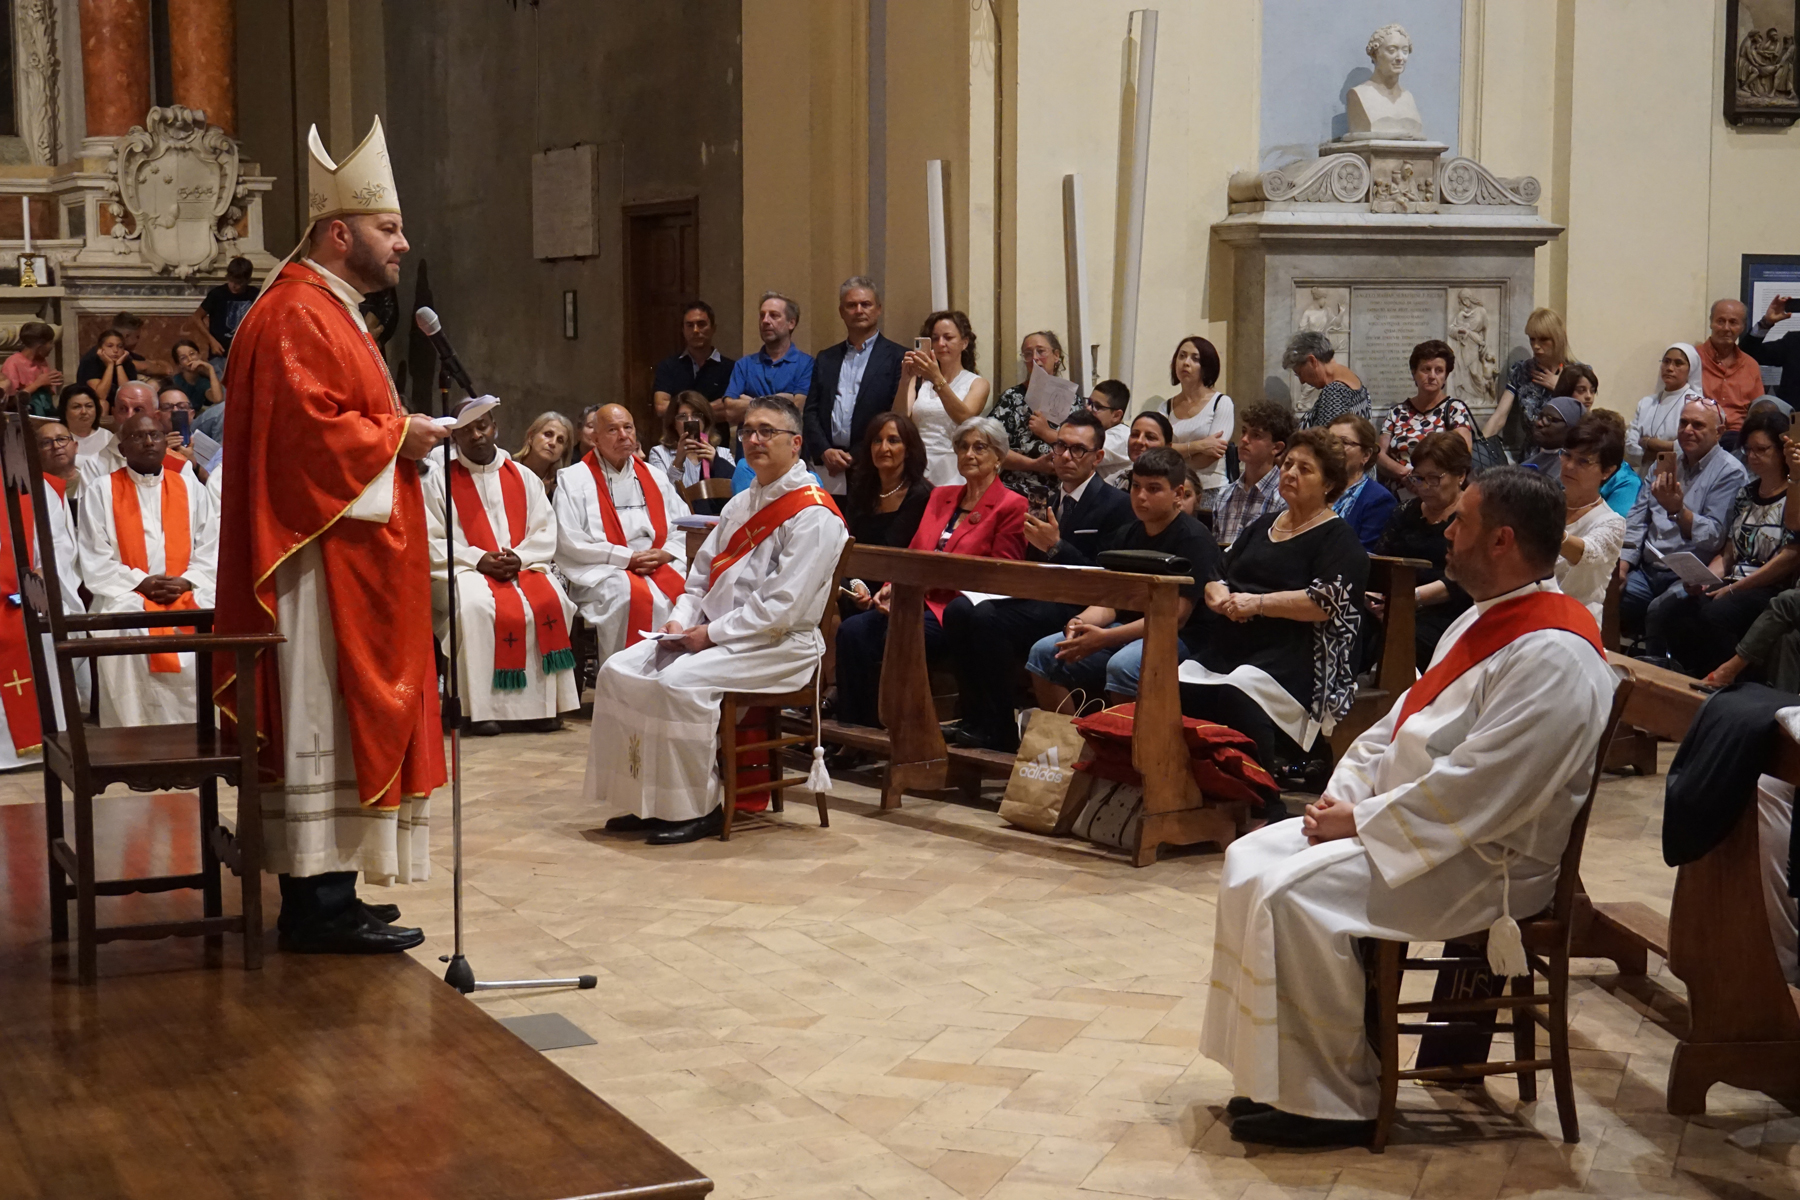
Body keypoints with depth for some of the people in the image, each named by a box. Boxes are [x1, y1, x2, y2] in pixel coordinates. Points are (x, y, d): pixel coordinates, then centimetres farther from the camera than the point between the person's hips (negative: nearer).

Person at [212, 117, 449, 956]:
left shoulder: (329, 313, 20)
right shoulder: (296, 317, -15)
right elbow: (308, 427, -25)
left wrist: (403, 434, 12)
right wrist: (396, 437, -15)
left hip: (350, 558, 11)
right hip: (322, 560, -11)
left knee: (338, 721, 12)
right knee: (328, 721, -8)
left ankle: (321, 893, 17)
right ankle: (321, 906, -4)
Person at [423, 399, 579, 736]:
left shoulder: (524, 477, 16)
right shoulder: (440, 481, 8)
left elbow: (545, 532, 8)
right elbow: (432, 541, -2)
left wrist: (519, 558, -12)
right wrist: (478, 559, -16)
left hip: (524, 565, 2)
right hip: (467, 570, -2)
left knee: (550, 600, -30)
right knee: (476, 605, -37)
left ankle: (543, 705, -23)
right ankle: (482, 708, -32)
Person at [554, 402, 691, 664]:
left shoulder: (655, 478, 19)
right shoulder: (573, 480, 4)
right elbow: (570, 544, -6)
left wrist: (666, 554, -7)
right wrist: (627, 558, -12)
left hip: (660, 567, 4)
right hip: (601, 573, -4)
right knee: (635, 596, -35)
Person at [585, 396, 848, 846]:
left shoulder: (814, 516, -13)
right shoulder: (742, 504, 16)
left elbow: (781, 609, -20)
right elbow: (702, 573, 20)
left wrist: (711, 633, -17)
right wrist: (681, 620, 0)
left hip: (778, 647, -9)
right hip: (711, 635, 9)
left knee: (679, 684, -31)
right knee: (619, 672, -6)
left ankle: (697, 808, -16)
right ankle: (642, 801, 1)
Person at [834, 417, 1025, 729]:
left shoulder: (1012, 507, -1)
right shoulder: (940, 496, 22)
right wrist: (893, 588, -2)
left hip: (957, 610, -6)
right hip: (917, 600, 7)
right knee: (852, 630, -19)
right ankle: (850, 729, -17)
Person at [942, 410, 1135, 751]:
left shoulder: (1116, 505, -4)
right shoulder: (1048, 501, 20)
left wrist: (1056, 546, -18)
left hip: (1077, 608, -8)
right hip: (1038, 599, 8)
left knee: (988, 617, -29)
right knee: (958, 611, -16)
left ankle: (999, 732, -21)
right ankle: (974, 718, -11)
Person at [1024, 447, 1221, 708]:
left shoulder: (1193, 540, -9)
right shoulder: (1125, 535, 13)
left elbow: (1175, 617, -16)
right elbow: (1108, 603, 10)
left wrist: (1105, 638, -24)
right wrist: (1082, 621, -16)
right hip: (1127, 629, 8)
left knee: (1122, 666, -37)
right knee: (1044, 653, -8)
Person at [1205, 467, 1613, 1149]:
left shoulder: (1552, 659, -23)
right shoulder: (1484, 621, 11)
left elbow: (1470, 796, -27)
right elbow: (1400, 720, 18)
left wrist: (1358, 823, -17)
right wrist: (1343, 794, 2)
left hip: (1484, 863, -10)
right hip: (1417, 822, 10)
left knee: (1293, 895, -24)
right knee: (1251, 859, 4)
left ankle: (1334, 1101, -9)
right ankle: (1277, 1068, 9)